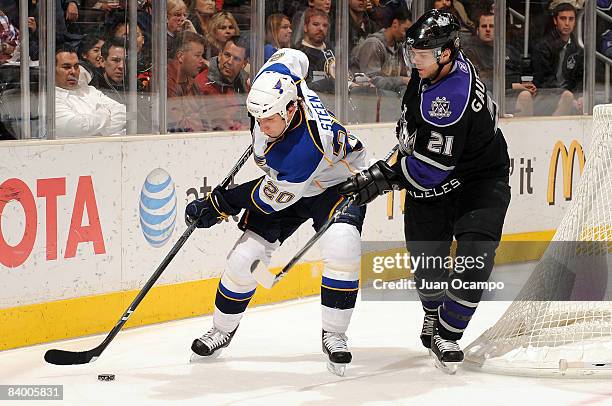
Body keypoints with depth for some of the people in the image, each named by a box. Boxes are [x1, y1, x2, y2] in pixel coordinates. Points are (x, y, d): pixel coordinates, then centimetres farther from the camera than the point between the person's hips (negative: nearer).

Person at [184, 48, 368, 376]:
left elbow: (272, 199, -30)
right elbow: (291, 57, 0)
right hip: (283, 179, 7)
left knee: (341, 246, -33)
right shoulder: (273, 78, -26)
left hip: (338, 181, -7)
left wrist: (220, 203, -23)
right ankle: (222, 329, 19)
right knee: (246, 255, -3)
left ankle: (334, 334, -16)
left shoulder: (306, 148, -42)